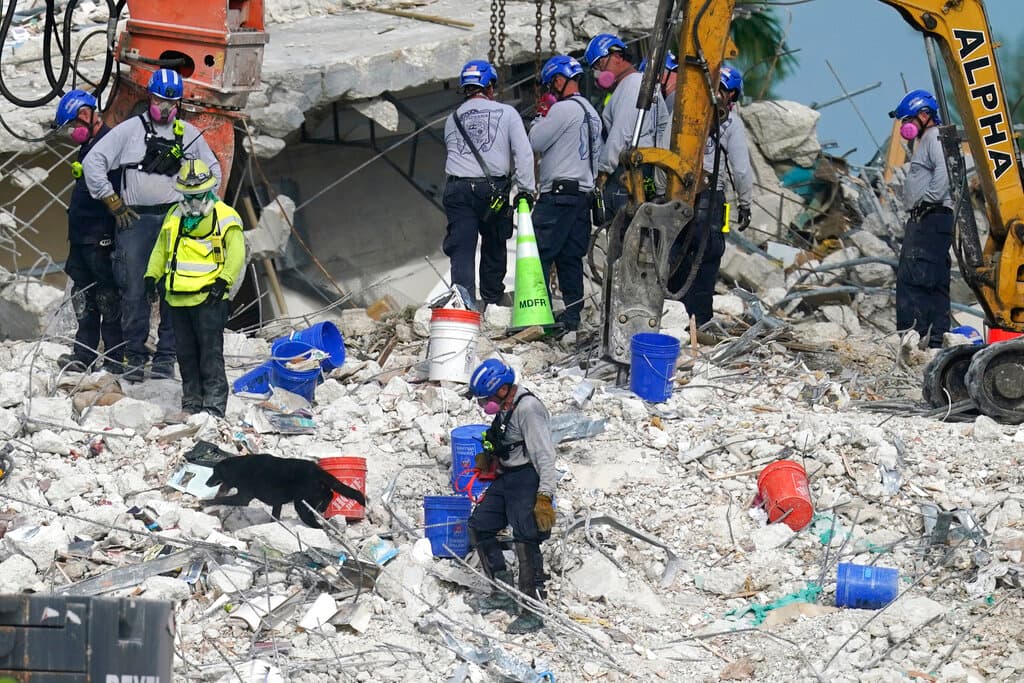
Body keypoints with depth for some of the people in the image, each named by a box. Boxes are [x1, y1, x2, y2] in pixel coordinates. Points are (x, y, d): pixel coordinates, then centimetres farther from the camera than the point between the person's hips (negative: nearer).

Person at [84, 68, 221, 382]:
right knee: (134, 291, -4)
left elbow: (213, 171, 23)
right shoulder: (130, 129, 6)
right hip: (134, 219, -1)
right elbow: (93, 162, 5)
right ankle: (135, 357, 3)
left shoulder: (189, 134, 13)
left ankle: (166, 356, 3)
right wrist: (114, 204, 1)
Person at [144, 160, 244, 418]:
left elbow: (236, 254, -6)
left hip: (209, 297, -6)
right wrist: (151, 276, 12)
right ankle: (191, 402, 16)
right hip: (178, 297, 6)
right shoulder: (174, 217, 16)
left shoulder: (225, 217, -1)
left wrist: (223, 281, -17)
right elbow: (161, 249, 24)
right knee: (186, 353, 9)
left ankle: (214, 403, -6)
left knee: (211, 352, -7)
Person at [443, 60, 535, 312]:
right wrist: (525, 189, -2)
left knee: (461, 247, -4)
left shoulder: (453, 119, 16)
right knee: (494, 243, 19)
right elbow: (523, 153, -1)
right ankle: (492, 296, 34)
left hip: (457, 189, 1)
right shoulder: (506, 113, 6)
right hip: (493, 189, -1)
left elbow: (452, 152, 14)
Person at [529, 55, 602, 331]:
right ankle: (572, 313, 8)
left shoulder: (564, 108, -10)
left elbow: (535, 142, -8)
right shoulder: (591, 112, 18)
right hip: (584, 193, 9)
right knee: (571, 257, 10)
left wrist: (540, 119, 8)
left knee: (539, 255, -10)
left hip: (559, 192, -9)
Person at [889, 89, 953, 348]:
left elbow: (944, 170, -25)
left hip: (931, 218, -11)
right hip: (923, 220, 11)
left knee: (911, 278, -16)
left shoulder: (936, 137, -8)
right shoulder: (926, 140, 25)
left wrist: (928, 200, -23)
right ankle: (937, 338, 13)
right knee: (936, 283, 11)